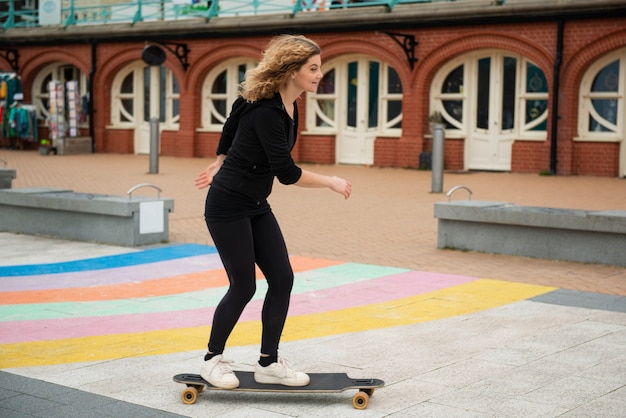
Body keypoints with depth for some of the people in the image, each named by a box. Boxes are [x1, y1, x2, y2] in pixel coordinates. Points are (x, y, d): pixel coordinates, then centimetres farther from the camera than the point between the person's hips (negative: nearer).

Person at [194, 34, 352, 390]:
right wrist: (332, 182, -16)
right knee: (244, 286, -3)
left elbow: (237, 113, 17)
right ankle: (213, 360, 18)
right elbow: (287, 173, -28)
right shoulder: (266, 112, -26)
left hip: (257, 207, 8)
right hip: (227, 207, -8)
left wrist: (222, 165, 25)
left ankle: (269, 363, 13)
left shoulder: (290, 105, 1)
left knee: (282, 279, 2)